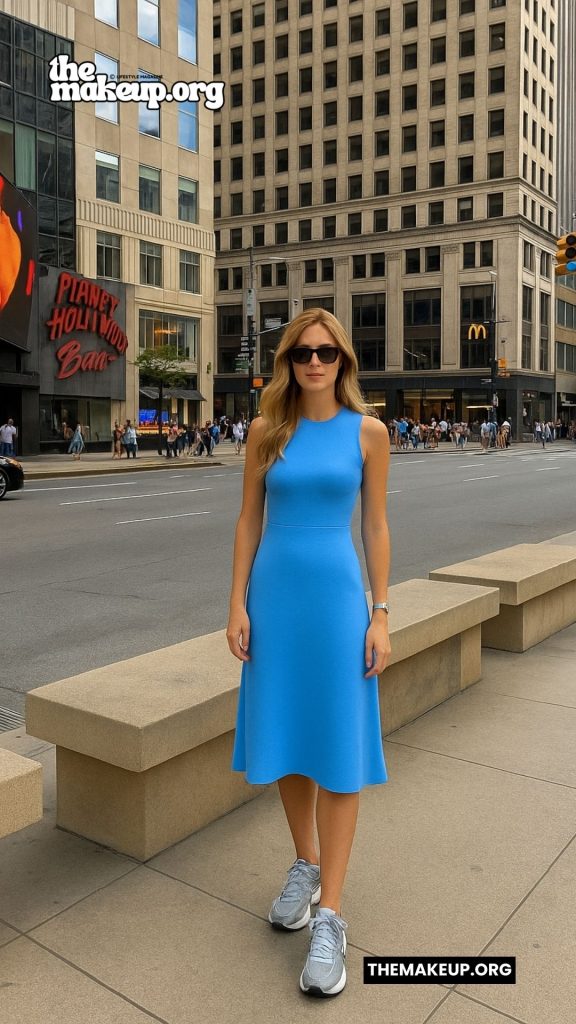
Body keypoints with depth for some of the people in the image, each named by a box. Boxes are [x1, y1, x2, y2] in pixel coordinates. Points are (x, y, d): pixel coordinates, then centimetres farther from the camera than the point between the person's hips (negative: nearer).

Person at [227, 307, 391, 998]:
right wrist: (238, 604, -1)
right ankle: (305, 865, 34)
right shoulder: (267, 429, 3)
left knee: (337, 747, 0)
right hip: (275, 591, 2)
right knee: (286, 737, 11)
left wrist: (379, 615, -2)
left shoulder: (367, 431, 0)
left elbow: (375, 526, 1)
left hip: (338, 592, -2)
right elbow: (249, 519, 5)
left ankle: (330, 916, 10)